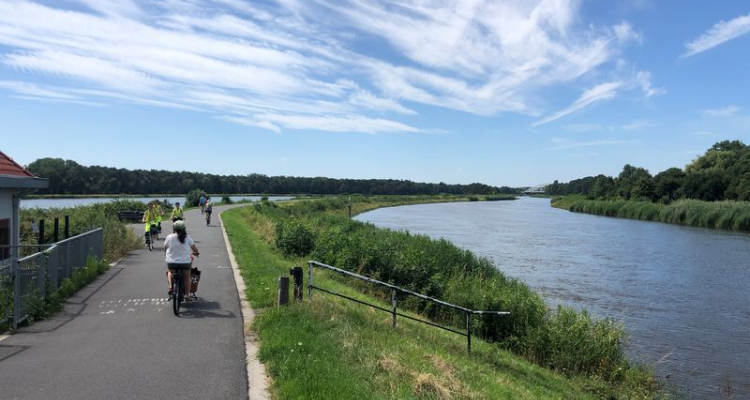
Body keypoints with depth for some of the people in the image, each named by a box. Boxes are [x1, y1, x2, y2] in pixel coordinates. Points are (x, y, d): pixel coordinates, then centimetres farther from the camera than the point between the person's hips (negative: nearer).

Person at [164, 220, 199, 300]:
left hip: (171, 262, 0)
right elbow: (195, 248, 1)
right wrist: (197, 253, 24)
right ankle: (187, 295, 18)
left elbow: (165, 248, 8)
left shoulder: (169, 237, -5)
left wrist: (166, 253, 30)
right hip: (185, 262, 0)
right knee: (186, 278, 18)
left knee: (170, 271, 31)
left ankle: (171, 286, 12)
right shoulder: (187, 238, -5)